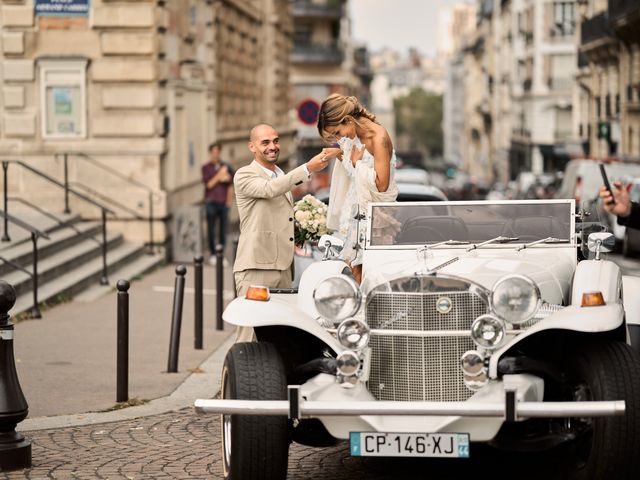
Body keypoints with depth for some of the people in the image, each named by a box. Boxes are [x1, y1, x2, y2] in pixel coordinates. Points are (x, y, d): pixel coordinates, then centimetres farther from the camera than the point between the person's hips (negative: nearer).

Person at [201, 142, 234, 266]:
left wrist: (229, 201, 4)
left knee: (223, 229, 1)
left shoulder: (226, 167, 10)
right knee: (211, 230, 1)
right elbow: (209, 184, -6)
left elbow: (230, 186, 11)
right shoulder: (206, 167, 3)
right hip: (211, 202, -2)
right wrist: (219, 175, -14)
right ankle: (213, 254, 8)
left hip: (223, 203, 2)